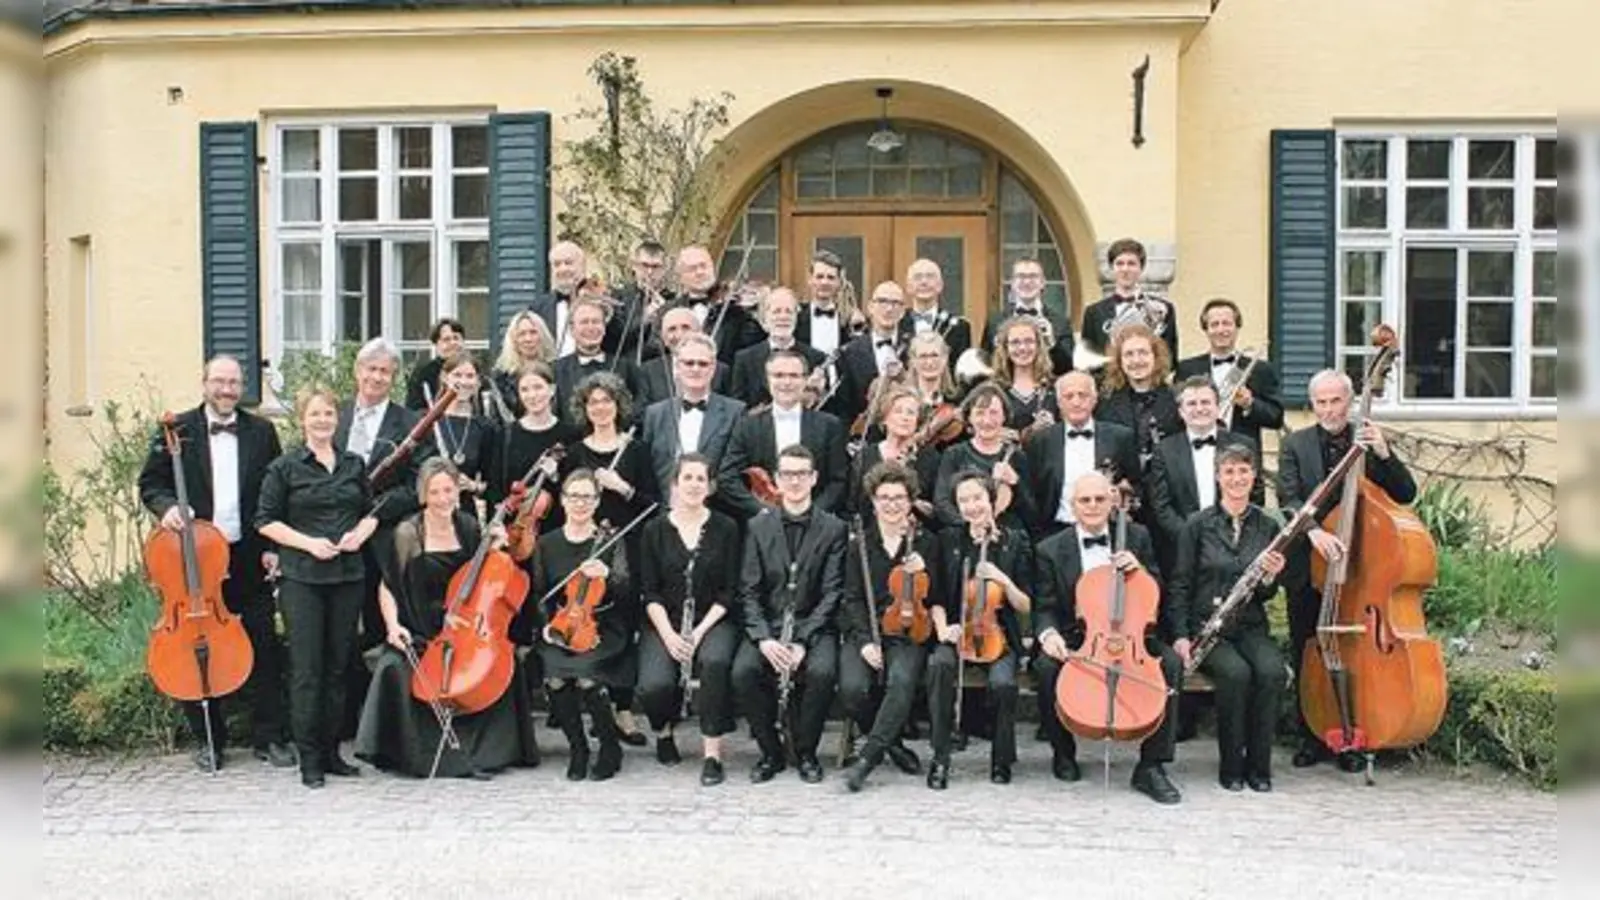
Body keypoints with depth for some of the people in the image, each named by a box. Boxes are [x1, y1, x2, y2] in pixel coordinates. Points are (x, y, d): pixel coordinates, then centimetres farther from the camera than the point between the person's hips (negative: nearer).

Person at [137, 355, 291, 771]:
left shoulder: (262, 432, 5)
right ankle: (209, 739, 20)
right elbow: (150, 483, 7)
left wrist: (272, 547, -1)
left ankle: (269, 736, 15)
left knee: (264, 648, 4)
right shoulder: (178, 431, 3)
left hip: (249, 559, 1)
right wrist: (166, 506, -15)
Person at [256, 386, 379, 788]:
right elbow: (266, 521, -1)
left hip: (348, 575, 4)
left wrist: (360, 534, -2)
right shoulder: (285, 467, 0)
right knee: (306, 669, -3)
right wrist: (307, 542, -14)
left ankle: (331, 751, 18)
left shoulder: (354, 464, 11)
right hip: (302, 578, -4)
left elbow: (371, 511, 18)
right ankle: (309, 759, 5)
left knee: (339, 666, 8)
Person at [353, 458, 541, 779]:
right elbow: (387, 587, -1)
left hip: (464, 629, 3)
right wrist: (393, 626, -15)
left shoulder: (468, 527, 6)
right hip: (418, 634, -2)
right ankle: (406, 753, -8)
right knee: (394, 669, -30)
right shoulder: (407, 533, -4)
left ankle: (481, 752, -6)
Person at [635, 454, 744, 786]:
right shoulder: (655, 530, 5)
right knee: (655, 685, -25)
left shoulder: (726, 528, 2)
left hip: (712, 621, -1)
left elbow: (729, 591, 0)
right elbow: (649, 592, 2)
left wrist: (700, 630, -13)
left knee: (715, 661, -34)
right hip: (664, 623, 1)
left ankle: (712, 752, -21)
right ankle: (664, 731, 11)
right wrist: (668, 634, -13)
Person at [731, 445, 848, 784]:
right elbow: (749, 591, 2)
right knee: (743, 671, -26)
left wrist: (803, 641, -17)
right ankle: (771, 752, -2)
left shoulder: (833, 529, 2)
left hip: (815, 626, -1)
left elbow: (831, 592, -4)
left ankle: (806, 752, -3)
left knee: (822, 671, -30)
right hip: (767, 625, 2)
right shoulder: (758, 526, 7)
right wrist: (763, 638, -15)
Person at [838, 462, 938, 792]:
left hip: (908, 633, -1)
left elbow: (936, 600, 9)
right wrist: (866, 641, -10)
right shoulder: (860, 543, 9)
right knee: (853, 688, -27)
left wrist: (922, 574, -12)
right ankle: (889, 742, 1)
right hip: (864, 632, 1)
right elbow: (853, 599, 5)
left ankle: (868, 756, -22)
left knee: (902, 681, -33)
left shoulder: (926, 543, 9)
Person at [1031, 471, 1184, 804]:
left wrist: (1140, 569, -11)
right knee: (1046, 667, -31)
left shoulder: (1137, 537, 7)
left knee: (1172, 662, -26)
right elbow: (1045, 609, 1)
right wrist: (1048, 635, -22)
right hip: (1076, 639, -1)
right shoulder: (1051, 550, 2)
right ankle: (1063, 752, -4)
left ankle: (1151, 766, -16)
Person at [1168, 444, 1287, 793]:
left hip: (1251, 627, 3)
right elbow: (1180, 585, 0)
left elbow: (1266, 596, 10)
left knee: (1272, 670, -28)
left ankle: (1259, 765, -11)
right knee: (1236, 672, -31)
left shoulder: (1268, 526, 7)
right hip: (1205, 627, -2)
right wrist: (1181, 635, -10)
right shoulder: (1197, 524, -1)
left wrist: (1271, 577, -13)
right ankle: (1231, 767, -12)